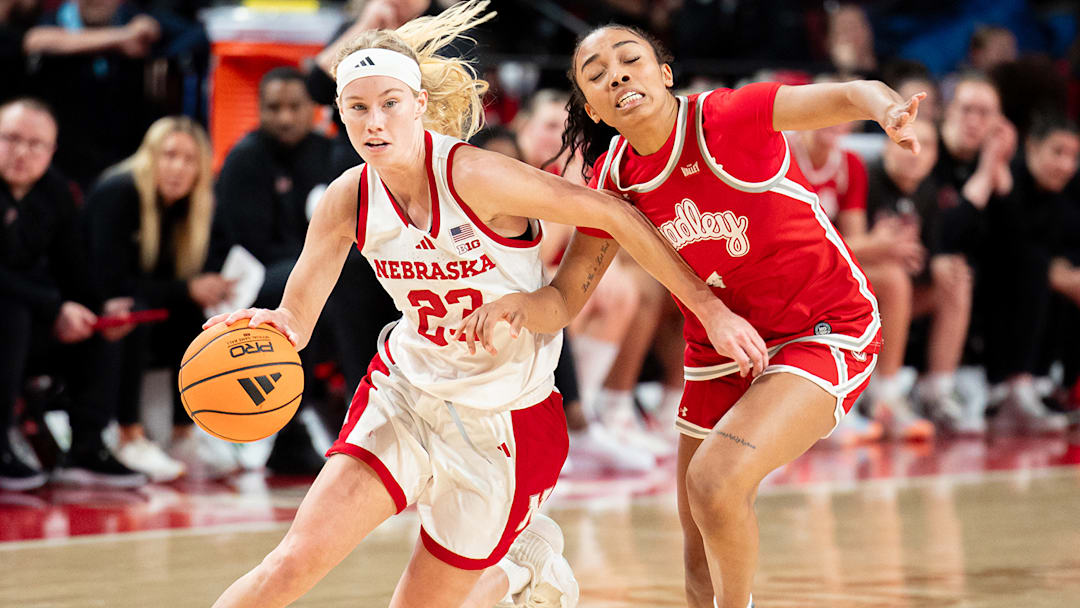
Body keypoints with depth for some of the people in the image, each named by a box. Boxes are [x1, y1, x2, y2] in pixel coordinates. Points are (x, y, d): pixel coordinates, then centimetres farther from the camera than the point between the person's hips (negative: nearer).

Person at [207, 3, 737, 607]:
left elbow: (614, 215, -19)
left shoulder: (471, 175, -23)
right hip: (406, 394, 3)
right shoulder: (349, 200, -8)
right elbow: (296, 318, -5)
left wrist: (707, 304, -16)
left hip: (503, 421, -3)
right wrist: (265, 327, -30)